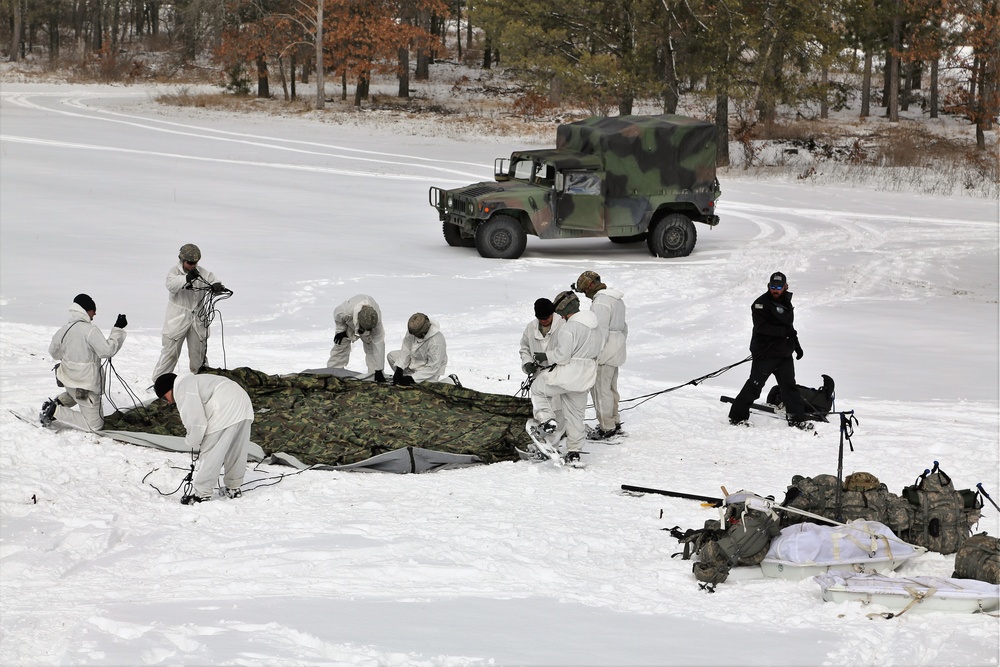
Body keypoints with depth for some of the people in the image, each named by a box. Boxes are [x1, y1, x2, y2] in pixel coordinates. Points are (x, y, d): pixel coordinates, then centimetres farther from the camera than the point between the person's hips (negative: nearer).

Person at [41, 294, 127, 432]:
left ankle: (56, 403, 16)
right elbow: (107, 350, -23)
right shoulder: (90, 330, -22)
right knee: (95, 425, 2)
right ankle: (57, 412, -8)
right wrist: (118, 329, -16)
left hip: (68, 379, 8)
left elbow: (54, 352, 14)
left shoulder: (64, 329, 1)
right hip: (86, 386, -8)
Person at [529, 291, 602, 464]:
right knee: (575, 414, 17)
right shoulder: (595, 326, 7)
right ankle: (574, 451, 21)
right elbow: (599, 349, 17)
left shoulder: (569, 327, -21)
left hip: (566, 375, -8)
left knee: (537, 388, 16)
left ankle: (546, 420, 0)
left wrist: (545, 356, -6)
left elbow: (562, 355, -24)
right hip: (585, 378, 8)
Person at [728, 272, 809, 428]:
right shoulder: (761, 303, -11)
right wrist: (784, 332, -25)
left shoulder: (786, 303, 15)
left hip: (784, 353, 7)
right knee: (755, 385, -5)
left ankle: (797, 419, 12)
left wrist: (796, 345, 25)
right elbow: (761, 327, -23)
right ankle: (737, 416, 3)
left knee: (789, 386, 7)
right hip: (765, 352, -7)